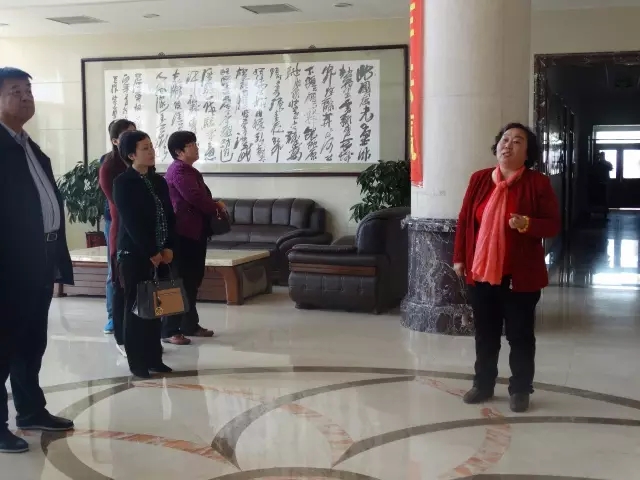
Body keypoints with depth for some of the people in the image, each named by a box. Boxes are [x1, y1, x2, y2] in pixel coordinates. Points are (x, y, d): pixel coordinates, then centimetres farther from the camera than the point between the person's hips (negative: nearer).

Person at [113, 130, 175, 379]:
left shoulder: (159, 181, 11)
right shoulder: (123, 183, -8)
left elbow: (169, 216, 9)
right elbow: (131, 221, -14)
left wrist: (168, 248, -2)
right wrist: (151, 253, -14)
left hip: (161, 254, 6)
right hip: (134, 254, -6)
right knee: (136, 307, 1)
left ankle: (154, 358, 19)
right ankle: (137, 362, 9)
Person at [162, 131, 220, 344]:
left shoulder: (189, 170, 19)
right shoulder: (178, 170, -13)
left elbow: (200, 197, 21)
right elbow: (195, 198, -21)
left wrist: (213, 205, 1)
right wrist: (217, 207, -6)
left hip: (194, 232, 10)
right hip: (183, 233, -10)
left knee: (193, 280, 14)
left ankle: (190, 324, 23)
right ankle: (169, 331, -4)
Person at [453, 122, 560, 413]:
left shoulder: (538, 184, -7)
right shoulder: (479, 179, 4)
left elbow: (553, 225, -6)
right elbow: (464, 221, 8)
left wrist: (527, 224, -25)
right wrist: (459, 258, 5)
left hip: (520, 275, -3)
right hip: (480, 272, 4)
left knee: (520, 336, 7)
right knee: (485, 334, 14)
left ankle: (520, 390, 21)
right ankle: (483, 385, 29)